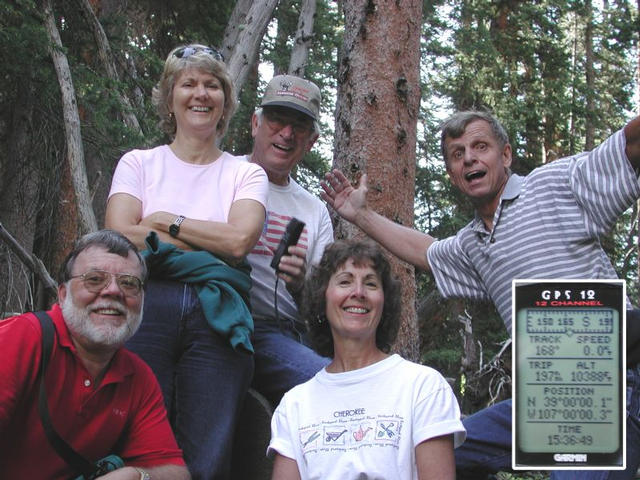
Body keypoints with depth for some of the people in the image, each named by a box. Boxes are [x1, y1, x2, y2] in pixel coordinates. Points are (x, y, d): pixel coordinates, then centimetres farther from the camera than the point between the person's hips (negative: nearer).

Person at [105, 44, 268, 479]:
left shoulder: (246, 174, 18)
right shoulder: (139, 163, 17)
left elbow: (240, 240, -2)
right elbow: (119, 236, 0)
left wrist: (165, 221, 3)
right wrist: (211, 244, 0)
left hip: (215, 315, 1)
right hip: (146, 307, 0)